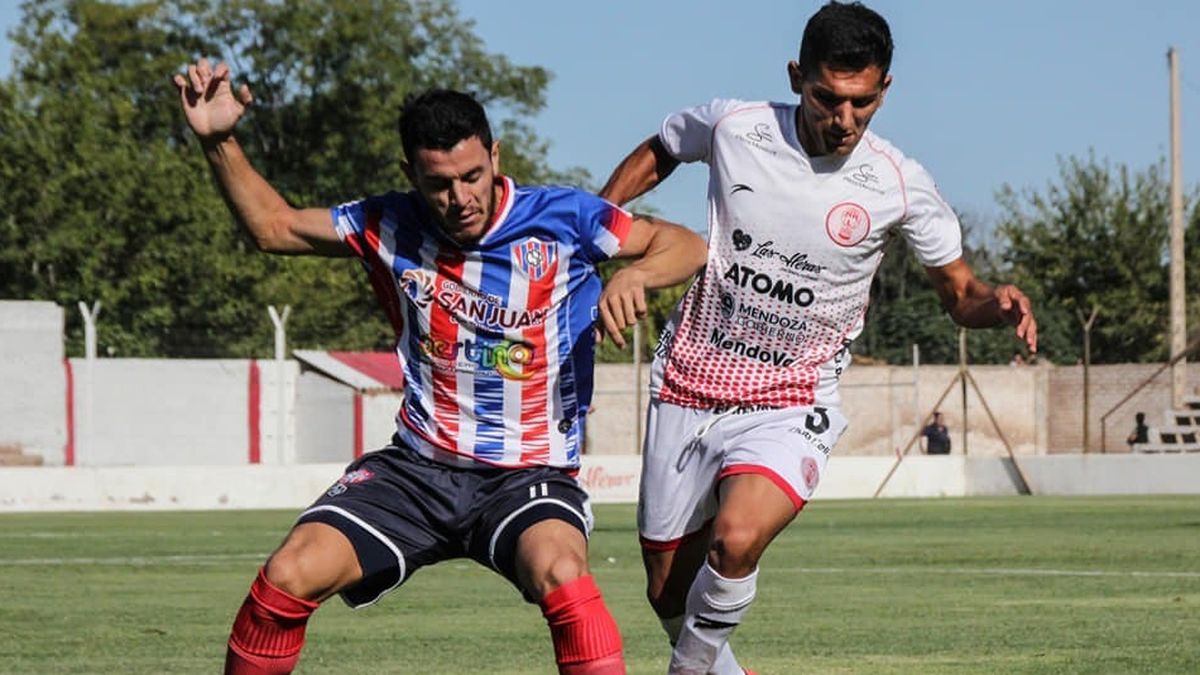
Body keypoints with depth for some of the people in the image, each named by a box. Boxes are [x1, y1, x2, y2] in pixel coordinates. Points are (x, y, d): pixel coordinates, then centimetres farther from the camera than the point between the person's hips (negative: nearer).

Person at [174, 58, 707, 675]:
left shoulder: (560, 219, -7)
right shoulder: (391, 228, 1)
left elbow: (687, 247, -7)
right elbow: (272, 226, 13)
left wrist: (635, 273, -29)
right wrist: (218, 142, -2)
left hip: (528, 477, -3)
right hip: (417, 466, 3)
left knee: (559, 573, -36)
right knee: (288, 577, -17)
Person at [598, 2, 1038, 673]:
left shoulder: (899, 185, -11)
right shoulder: (731, 127, -8)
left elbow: (959, 291, 2)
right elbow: (656, 155, 16)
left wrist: (998, 303, -20)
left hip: (791, 408, -3)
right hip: (688, 388, 3)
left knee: (736, 541, -31)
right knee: (670, 589, 8)